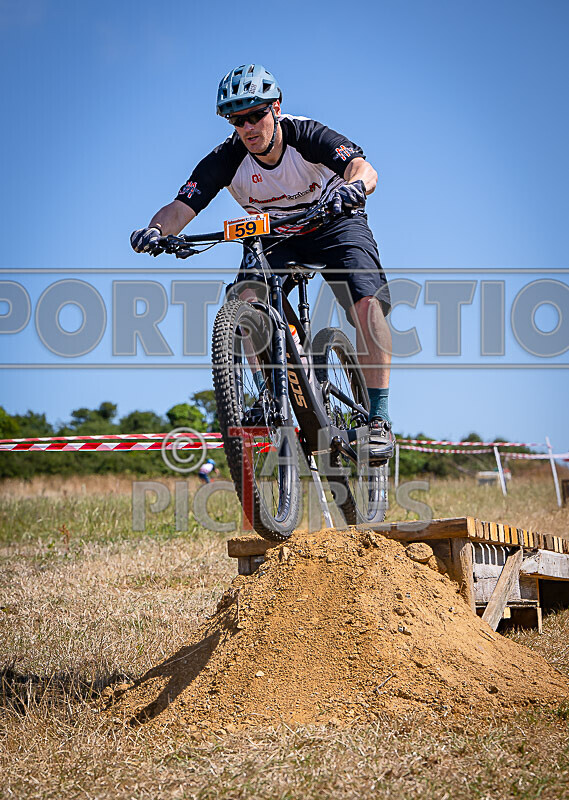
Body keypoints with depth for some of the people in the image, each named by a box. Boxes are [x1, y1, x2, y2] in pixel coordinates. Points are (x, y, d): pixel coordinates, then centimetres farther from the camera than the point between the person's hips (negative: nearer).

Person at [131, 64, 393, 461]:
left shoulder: (307, 135, -28)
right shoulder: (227, 159, -21)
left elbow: (365, 169, -44)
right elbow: (182, 206, -28)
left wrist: (353, 185, -68)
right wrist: (157, 230, -51)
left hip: (334, 224, -3)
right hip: (271, 235, 3)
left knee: (367, 302, -27)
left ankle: (379, 419, -22)